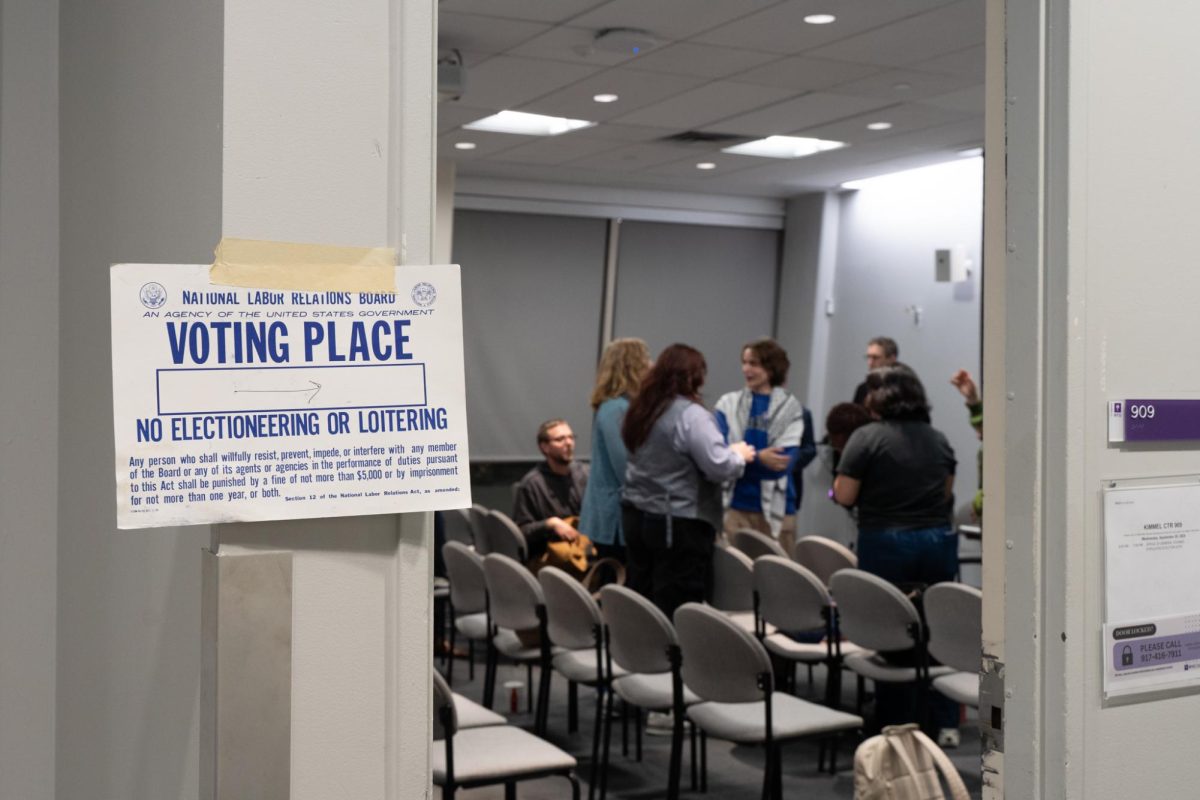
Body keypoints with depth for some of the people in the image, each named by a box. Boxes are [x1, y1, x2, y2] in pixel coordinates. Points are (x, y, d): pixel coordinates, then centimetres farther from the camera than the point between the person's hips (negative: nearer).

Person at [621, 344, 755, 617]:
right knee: (676, 612, -3)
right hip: (679, 524, -8)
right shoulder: (690, 414, -14)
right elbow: (719, 468, -18)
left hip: (635, 515, 8)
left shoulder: (641, 410, 10)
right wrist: (739, 455, 2)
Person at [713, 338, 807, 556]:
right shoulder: (728, 403, 5)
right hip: (735, 505, 1)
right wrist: (759, 458, -20)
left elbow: (784, 462, -9)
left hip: (776, 507, -1)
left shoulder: (791, 408, 1)